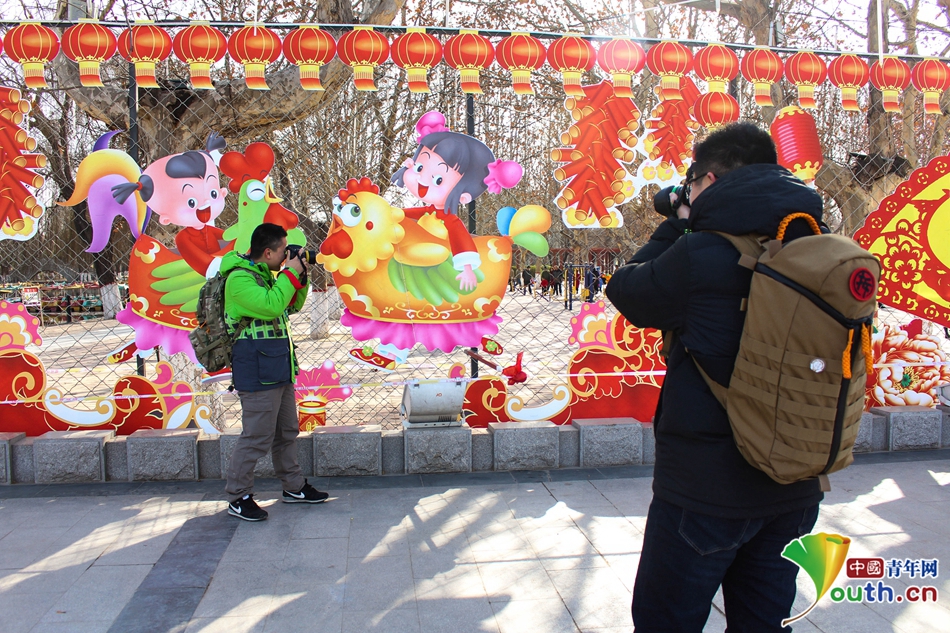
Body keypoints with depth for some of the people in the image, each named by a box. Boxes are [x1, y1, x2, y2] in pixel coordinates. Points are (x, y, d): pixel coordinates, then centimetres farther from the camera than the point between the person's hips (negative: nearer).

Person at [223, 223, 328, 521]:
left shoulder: (264, 275, 15)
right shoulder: (239, 279, -16)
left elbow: (291, 307, 24)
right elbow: (271, 305, -29)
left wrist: (300, 279, 9)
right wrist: (290, 274, -17)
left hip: (279, 368, 10)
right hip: (258, 371, -10)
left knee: (287, 431, 17)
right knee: (257, 436, -5)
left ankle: (294, 487, 29)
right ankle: (238, 497, 8)